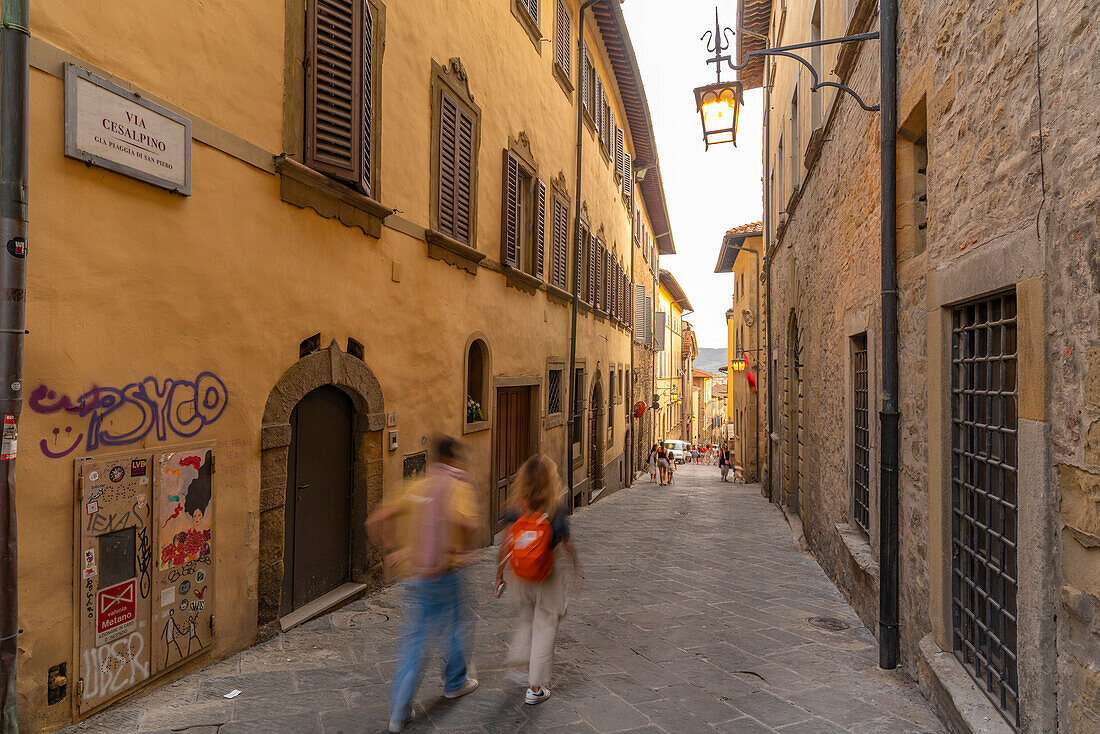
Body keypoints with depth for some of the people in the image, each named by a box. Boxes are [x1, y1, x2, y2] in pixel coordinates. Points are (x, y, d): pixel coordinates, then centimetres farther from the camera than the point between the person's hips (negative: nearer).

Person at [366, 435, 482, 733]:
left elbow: (376, 521, 5)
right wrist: (465, 547, -15)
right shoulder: (458, 486, -12)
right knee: (456, 628, 19)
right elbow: (466, 520, -33)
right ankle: (455, 683, 39)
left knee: (413, 639, 10)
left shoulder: (417, 488, 6)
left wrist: (391, 551, 10)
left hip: (415, 575, 5)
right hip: (445, 574, -5)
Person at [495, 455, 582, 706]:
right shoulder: (557, 508, -16)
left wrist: (500, 577, 6)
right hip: (549, 577, -3)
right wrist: (578, 570, 8)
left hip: (519, 577, 3)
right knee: (545, 629, 11)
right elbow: (568, 544, -9)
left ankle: (517, 664, 25)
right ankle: (535, 688, 19)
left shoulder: (517, 508, -8)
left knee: (526, 620, 29)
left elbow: (505, 545, -4)